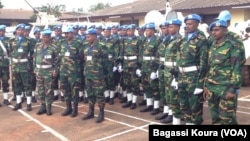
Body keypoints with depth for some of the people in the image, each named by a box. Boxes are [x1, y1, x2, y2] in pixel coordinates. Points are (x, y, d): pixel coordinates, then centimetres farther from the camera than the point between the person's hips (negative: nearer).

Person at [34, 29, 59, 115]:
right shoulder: (38, 46, 7)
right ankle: (43, 106, 19)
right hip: (39, 70, 4)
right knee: (40, 89, 8)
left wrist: (55, 70, -7)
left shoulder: (53, 47, -3)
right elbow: (35, 57, 11)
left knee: (48, 90, -1)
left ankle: (48, 107, 9)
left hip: (48, 71, -4)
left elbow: (56, 60, -1)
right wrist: (35, 68, 8)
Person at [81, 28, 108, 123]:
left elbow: (105, 60, -7)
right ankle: (90, 112, 24)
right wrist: (84, 70, 14)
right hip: (87, 74, 7)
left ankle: (101, 114, 8)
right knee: (90, 94, 13)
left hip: (97, 75, -7)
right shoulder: (86, 47, 12)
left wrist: (104, 72, -5)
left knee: (99, 94, -1)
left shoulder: (101, 46, -8)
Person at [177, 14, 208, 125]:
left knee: (195, 105, 3)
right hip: (182, 76, 8)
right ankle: (188, 122, 29)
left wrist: (200, 83, -19)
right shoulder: (184, 39, 13)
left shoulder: (201, 40, -9)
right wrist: (177, 76, 12)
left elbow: (203, 62, -15)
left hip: (194, 76, -8)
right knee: (183, 104, 15)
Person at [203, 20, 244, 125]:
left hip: (226, 89, -6)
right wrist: (206, 85, 15)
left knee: (227, 119, -4)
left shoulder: (233, 46, -6)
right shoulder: (212, 47, 14)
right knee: (215, 118, 12)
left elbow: (236, 69, -11)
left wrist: (233, 89, -16)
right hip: (212, 89, 7)